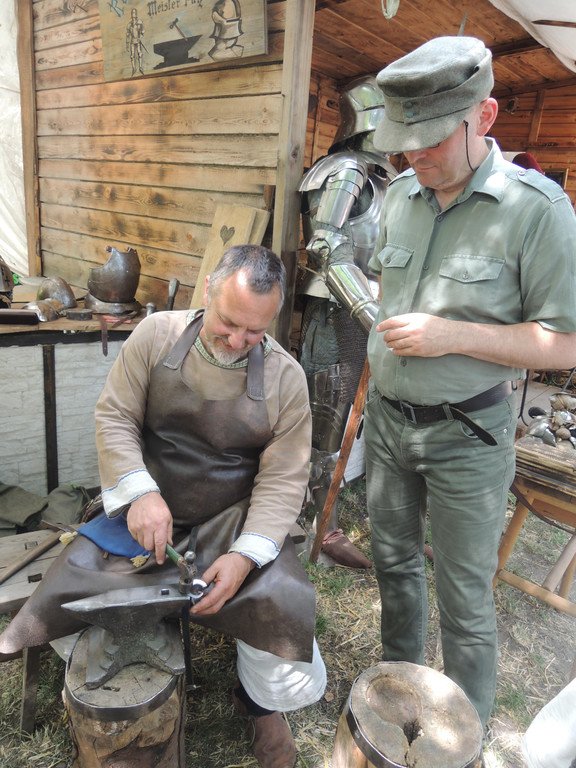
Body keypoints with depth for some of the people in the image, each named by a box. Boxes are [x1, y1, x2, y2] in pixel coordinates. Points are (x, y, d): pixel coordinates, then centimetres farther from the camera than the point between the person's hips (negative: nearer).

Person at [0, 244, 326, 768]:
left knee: (285, 607, -19)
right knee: (65, 595, -14)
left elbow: (283, 479, -10)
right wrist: (140, 491, -21)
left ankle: (261, 703, 20)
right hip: (148, 510, 1)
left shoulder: (285, 378, -10)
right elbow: (114, 416, -5)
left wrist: (244, 554, -24)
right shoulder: (156, 335, -6)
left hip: (234, 517, 0)